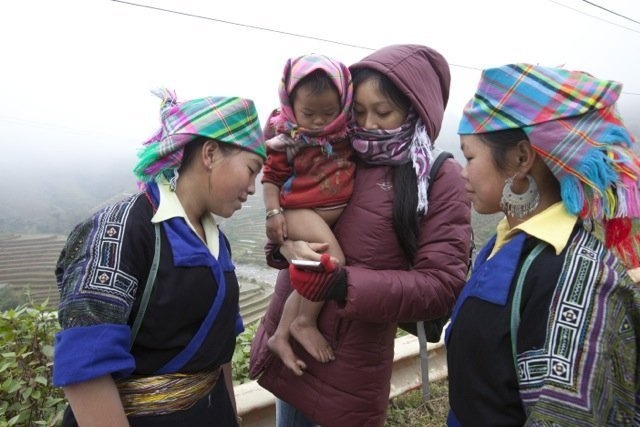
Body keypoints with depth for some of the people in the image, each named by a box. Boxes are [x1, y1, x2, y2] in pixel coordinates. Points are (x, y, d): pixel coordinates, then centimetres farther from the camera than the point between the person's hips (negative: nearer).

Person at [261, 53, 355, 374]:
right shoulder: (286, 137, -8)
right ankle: (305, 323, -3)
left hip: (339, 213, 5)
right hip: (301, 211, -5)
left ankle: (280, 336, 20)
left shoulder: (348, 130, 2)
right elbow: (271, 176, -3)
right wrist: (273, 212, -14)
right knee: (333, 260, -25)